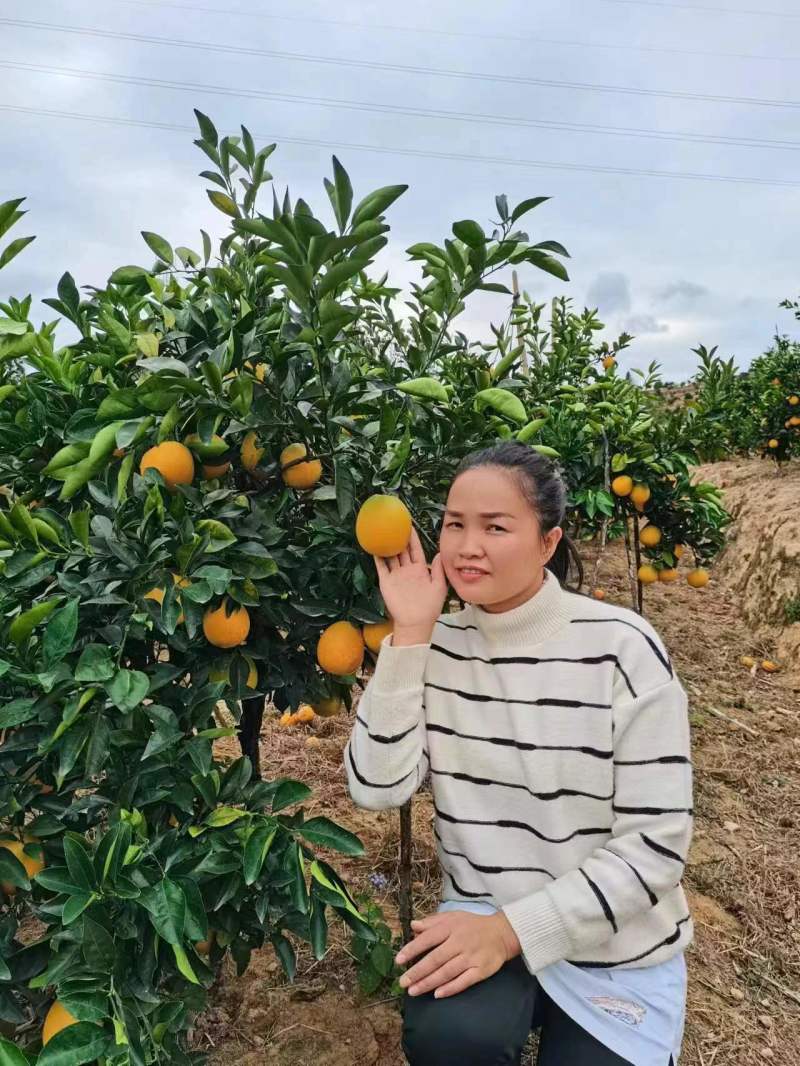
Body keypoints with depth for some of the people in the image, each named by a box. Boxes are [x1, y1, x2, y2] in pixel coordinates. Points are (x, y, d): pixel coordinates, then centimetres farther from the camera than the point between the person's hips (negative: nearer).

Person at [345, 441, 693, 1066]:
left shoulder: (621, 647, -18)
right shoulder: (437, 645, -7)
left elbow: (656, 842, -16)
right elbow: (377, 790, -15)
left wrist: (514, 929, -22)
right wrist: (408, 637, -22)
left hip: (616, 947, -1)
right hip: (481, 920, 1)